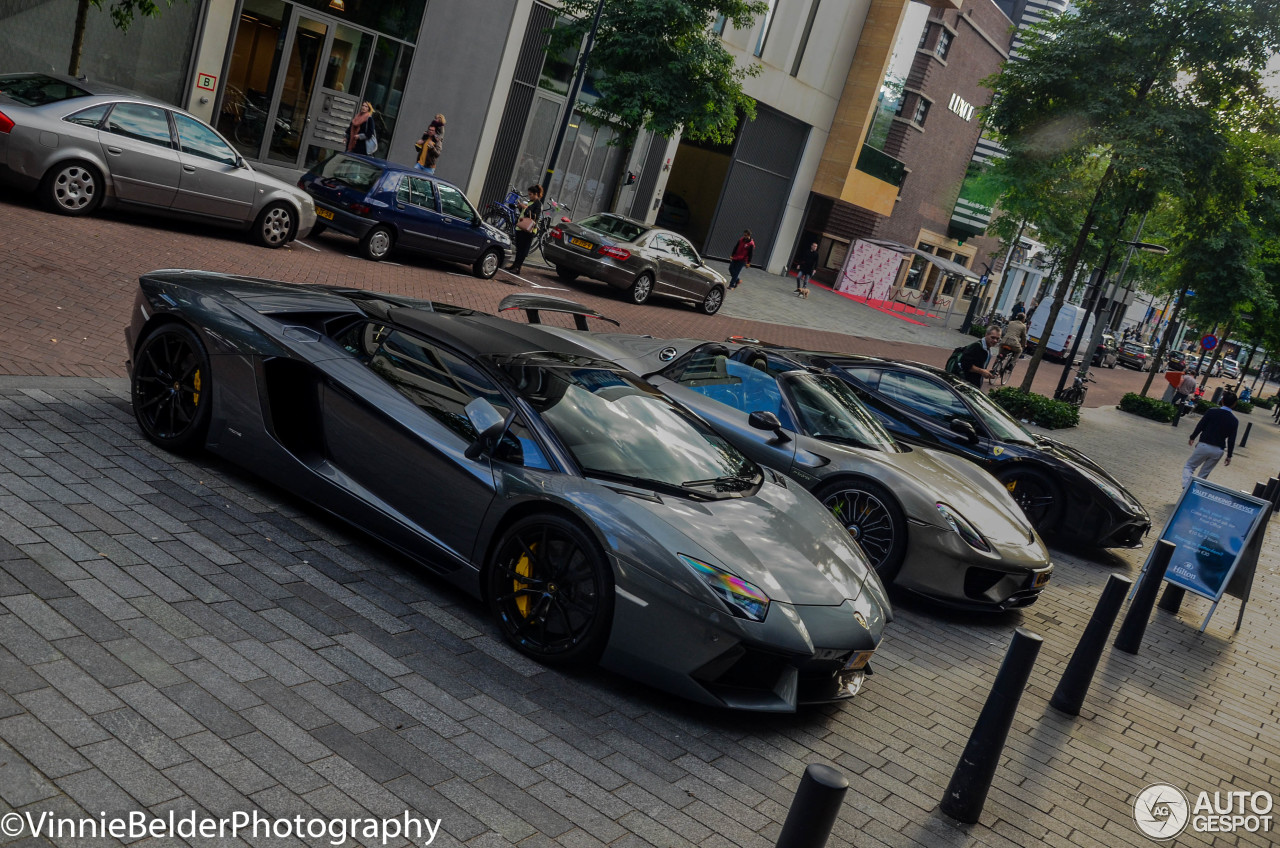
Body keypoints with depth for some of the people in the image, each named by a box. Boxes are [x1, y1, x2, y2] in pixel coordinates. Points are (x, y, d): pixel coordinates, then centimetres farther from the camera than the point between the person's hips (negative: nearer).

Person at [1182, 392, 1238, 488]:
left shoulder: (1212, 412, -6)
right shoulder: (1234, 421, 1)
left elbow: (1200, 425, -4)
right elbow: (1231, 440, 0)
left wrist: (1192, 437, 10)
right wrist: (1229, 456, 7)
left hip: (1204, 445, -2)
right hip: (1218, 450, 2)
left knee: (1189, 466, 7)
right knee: (1204, 474, 13)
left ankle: (1186, 487, -16)